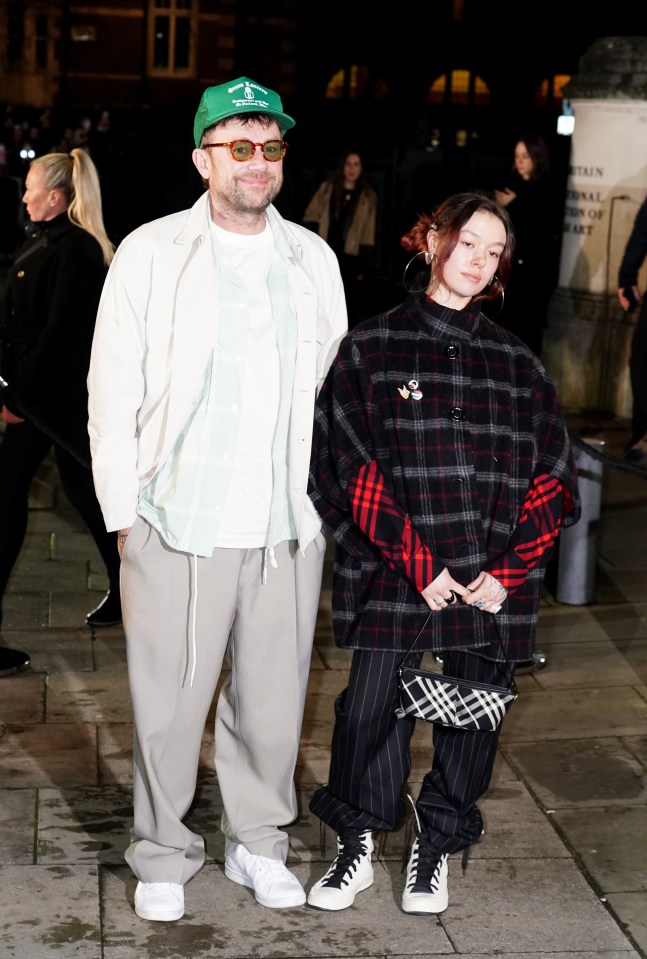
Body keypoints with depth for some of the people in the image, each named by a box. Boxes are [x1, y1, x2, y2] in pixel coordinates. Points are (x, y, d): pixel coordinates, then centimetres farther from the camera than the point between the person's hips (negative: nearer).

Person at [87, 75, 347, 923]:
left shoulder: (314, 259, 9)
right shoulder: (151, 253, -1)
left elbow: (335, 388, 15)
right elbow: (113, 393, -1)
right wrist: (124, 514, -4)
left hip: (289, 531, 3)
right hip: (179, 529, -3)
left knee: (274, 698, 11)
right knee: (169, 703, 5)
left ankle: (259, 843, 30)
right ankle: (164, 855, 24)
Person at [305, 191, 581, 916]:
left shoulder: (517, 363, 10)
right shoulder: (371, 349, 2)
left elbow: (553, 478, 7)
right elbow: (349, 469, -6)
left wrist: (508, 571, -6)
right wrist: (418, 563, -13)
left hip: (493, 585, 3)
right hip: (391, 577, -2)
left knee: (471, 718, 9)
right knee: (372, 709, 0)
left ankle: (435, 851, 30)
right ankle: (357, 849, 23)